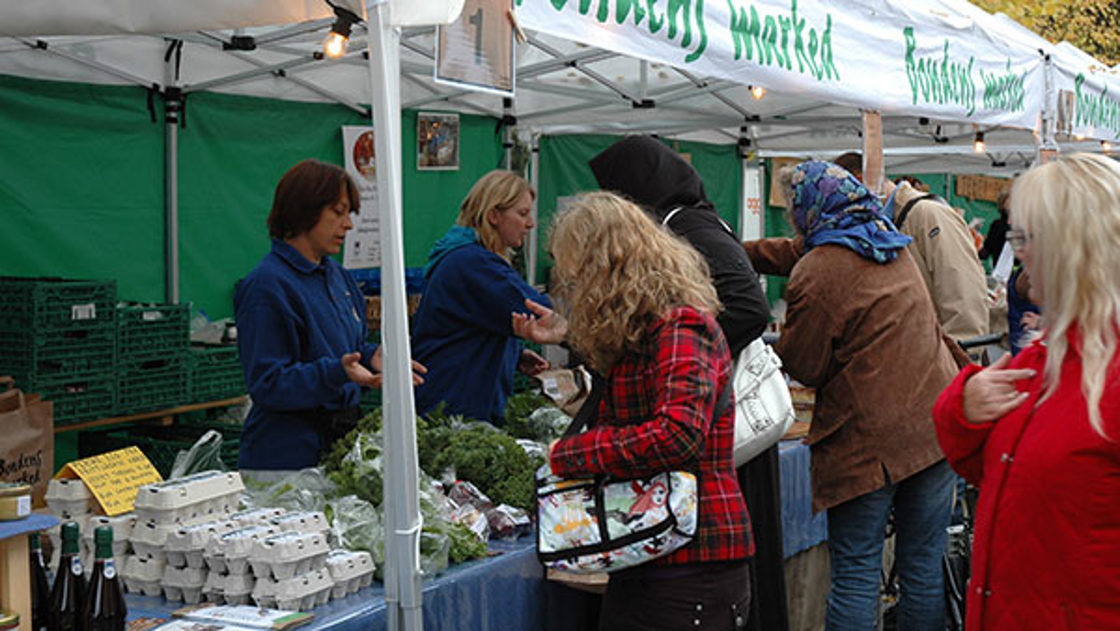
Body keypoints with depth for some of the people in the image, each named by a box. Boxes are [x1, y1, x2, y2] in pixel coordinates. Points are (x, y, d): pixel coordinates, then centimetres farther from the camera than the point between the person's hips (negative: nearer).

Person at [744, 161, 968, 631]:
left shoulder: (814, 276, -12)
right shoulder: (893, 245, 14)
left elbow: (805, 368, -6)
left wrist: (770, 344, 12)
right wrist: (738, 250, 32)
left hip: (869, 440, -7)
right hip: (936, 422, 7)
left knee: (856, 575, 1)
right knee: (925, 566, 12)